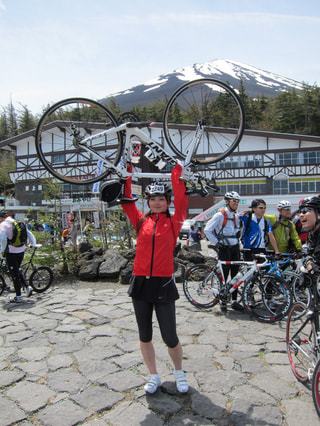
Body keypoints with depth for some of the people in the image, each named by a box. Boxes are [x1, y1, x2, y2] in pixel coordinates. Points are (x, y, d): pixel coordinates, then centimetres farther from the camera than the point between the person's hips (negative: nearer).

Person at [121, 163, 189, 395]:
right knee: (145, 335, 13)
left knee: (170, 338, 5)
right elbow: (126, 200, 0)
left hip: (163, 284, -3)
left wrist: (177, 173, -10)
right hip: (140, 282, 3)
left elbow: (182, 200, -11)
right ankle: (154, 376, 33)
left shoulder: (174, 222, 1)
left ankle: (179, 372, 33)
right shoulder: (141, 221, 5)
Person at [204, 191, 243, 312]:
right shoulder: (220, 215, -10)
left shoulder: (236, 216, 12)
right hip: (224, 248, -6)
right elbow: (207, 230, -12)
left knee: (235, 275, 8)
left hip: (235, 248, 6)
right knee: (224, 276, -2)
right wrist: (216, 242, -13)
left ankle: (234, 301, 17)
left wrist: (237, 241, 13)